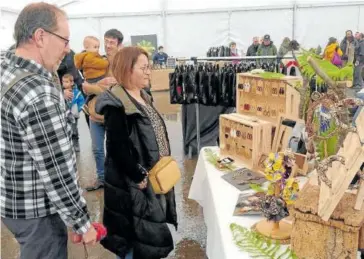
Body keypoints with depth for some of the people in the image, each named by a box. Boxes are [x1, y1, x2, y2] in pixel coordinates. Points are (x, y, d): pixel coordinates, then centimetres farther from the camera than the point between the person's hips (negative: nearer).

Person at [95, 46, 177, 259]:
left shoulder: (142, 97, 9)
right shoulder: (116, 104, -20)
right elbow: (118, 148, -25)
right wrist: (139, 176, -21)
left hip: (153, 176, 9)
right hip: (131, 183, -9)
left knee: (151, 231, 20)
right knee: (136, 235, 3)